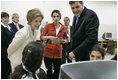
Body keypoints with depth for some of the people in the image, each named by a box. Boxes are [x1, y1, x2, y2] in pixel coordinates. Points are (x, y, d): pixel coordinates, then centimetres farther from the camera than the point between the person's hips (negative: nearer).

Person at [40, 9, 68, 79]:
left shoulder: (63, 28, 4)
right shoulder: (48, 26, 0)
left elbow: (66, 38, 15)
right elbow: (41, 37, -5)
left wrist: (63, 41, -7)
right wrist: (49, 37, -23)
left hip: (58, 52, 2)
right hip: (48, 52, -1)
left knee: (57, 72, 6)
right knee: (49, 72, 1)